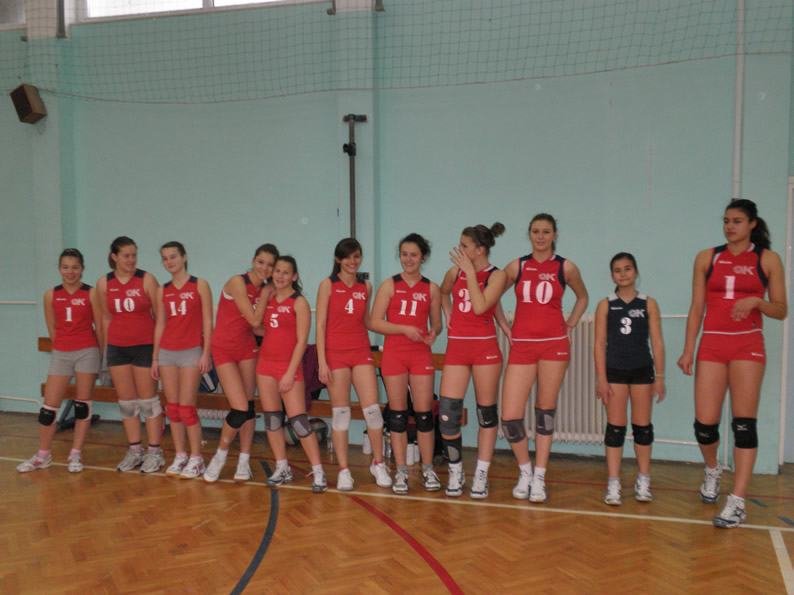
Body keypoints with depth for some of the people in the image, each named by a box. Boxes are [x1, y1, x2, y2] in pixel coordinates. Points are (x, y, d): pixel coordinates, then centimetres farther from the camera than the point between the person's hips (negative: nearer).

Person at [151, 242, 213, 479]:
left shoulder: (200, 285, -1)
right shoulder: (162, 291, 11)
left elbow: (207, 321, -3)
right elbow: (160, 324, 13)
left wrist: (206, 353, -10)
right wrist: (155, 357, 11)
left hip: (192, 351, -4)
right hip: (167, 352, 5)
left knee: (186, 407, -7)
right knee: (172, 408, 6)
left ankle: (196, 459, 4)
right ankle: (180, 456, 17)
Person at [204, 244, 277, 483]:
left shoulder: (265, 289, 3)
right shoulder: (237, 282, -16)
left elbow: (259, 326, 5)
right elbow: (254, 321, -18)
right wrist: (265, 295, -10)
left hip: (247, 348, 6)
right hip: (224, 349, -6)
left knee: (249, 406, 7)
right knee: (241, 410, -10)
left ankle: (244, 461, 21)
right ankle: (220, 455, 15)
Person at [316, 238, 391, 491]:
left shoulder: (366, 286, 10)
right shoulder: (328, 285, 0)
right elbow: (320, 325, -3)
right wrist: (322, 361, -10)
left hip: (361, 352, 3)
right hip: (335, 353, -3)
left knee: (372, 408, -3)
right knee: (340, 411, 2)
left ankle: (378, 464, 15)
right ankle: (343, 471, 13)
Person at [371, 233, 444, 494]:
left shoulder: (432, 288, 7)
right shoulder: (389, 285, 2)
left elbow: (437, 324, 13)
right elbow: (375, 322, -3)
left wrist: (433, 333, -10)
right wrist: (404, 329, -14)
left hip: (421, 354, 1)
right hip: (394, 353, -1)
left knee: (424, 413, 1)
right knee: (397, 414, 3)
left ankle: (428, 470, 15)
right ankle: (401, 471, 14)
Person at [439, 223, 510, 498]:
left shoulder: (496, 276, -3)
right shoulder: (454, 272, 8)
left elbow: (480, 306, -20)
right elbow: (443, 293, 30)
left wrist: (470, 271, -16)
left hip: (485, 348, -3)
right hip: (456, 348, 3)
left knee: (486, 412, 4)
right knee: (447, 414, -4)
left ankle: (481, 475, 15)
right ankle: (455, 472, 13)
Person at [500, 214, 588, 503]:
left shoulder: (565, 268, 4)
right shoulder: (517, 266, 5)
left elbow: (582, 297, 21)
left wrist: (570, 326, 9)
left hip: (554, 345, 0)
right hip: (522, 346, 0)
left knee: (546, 412, 6)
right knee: (509, 417, -6)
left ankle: (539, 477, 18)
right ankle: (524, 471, 18)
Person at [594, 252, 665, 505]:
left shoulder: (649, 304, 3)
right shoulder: (605, 305, 2)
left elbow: (657, 342, 3)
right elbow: (600, 344, 1)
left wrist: (659, 377, -1)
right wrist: (601, 379, -5)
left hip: (642, 370, 1)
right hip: (615, 370, -1)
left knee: (642, 426, 8)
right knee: (615, 427, 1)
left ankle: (643, 480, 22)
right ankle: (613, 484, 6)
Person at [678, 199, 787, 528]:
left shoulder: (768, 259, 5)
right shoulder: (707, 258, 9)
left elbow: (781, 310, 4)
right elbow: (696, 308, 9)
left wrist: (755, 302, -17)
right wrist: (688, 350, 3)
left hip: (748, 345, -2)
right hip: (712, 344, 2)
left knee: (744, 423, -6)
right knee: (704, 423, -2)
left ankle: (737, 503, 0)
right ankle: (712, 471, 30)